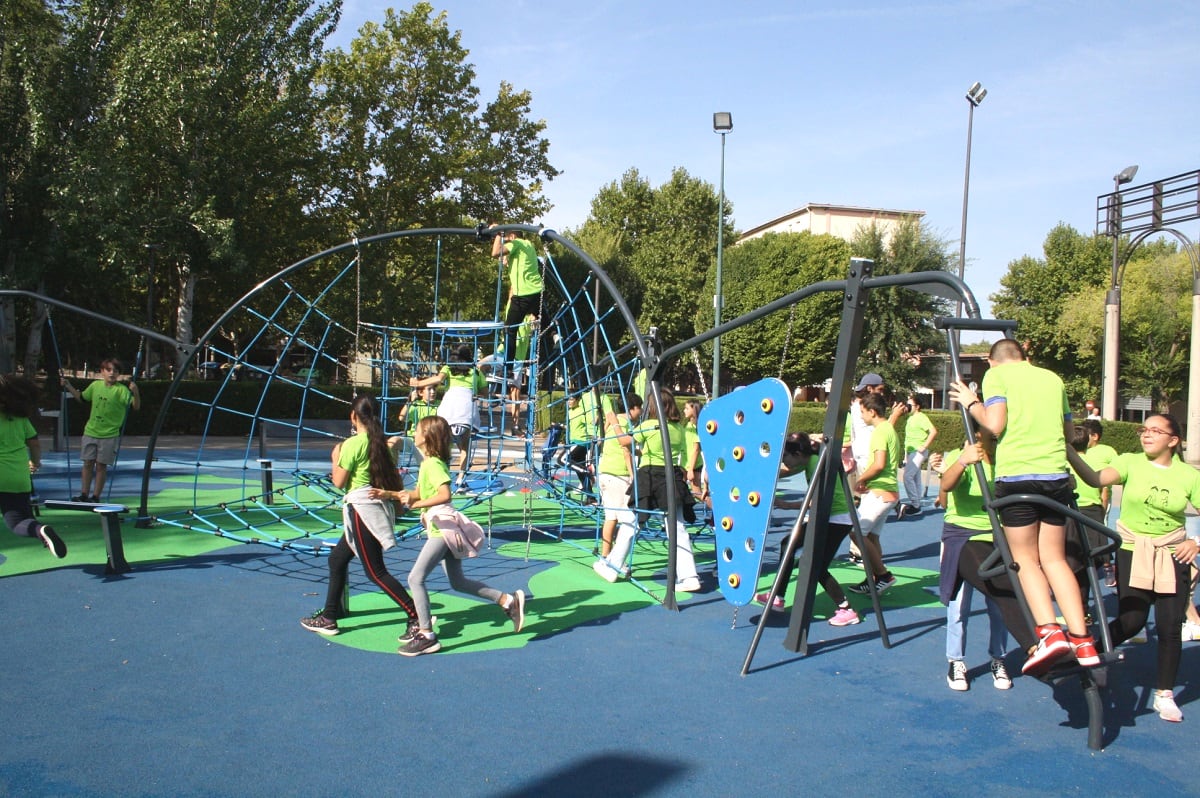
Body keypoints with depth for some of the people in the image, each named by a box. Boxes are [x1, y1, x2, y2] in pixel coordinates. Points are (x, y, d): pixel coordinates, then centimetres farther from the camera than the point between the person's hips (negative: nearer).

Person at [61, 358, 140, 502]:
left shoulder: (121, 389, -11)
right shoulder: (95, 385, 3)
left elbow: (135, 406, -19)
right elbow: (82, 397, 22)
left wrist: (135, 392, -35)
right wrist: (69, 387, 14)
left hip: (109, 435, -4)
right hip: (90, 432, 4)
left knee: (101, 465, 2)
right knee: (88, 463, 9)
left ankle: (96, 496, 12)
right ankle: (84, 495, 19)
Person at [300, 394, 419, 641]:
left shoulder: (352, 444, -14)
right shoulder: (381, 443, 9)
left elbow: (339, 482, -8)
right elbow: (397, 481, 8)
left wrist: (335, 459, 5)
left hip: (361, 508, -9)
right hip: (378, 507, 9)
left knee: (376, 572, -6)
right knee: (337, 558, 21)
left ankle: (417, 617, -11)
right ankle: (329, 617, 29)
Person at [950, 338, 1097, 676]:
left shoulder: (996, 373, 4)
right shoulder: (1052, 377, 20)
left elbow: (995, 425, -8)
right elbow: (1069, 432, 24)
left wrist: (970, 403, 8)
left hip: (1017, 475, -4)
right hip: (1057, 475, 5)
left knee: (1026, 558, 3)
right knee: (1054, 558, 11)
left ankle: (1049, 632, -14)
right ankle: (1082, 641, 4)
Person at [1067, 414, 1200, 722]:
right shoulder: (1130, 462, -6)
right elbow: (1096, 479, -25)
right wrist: (1069, 452, -41)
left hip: (1173, 555, 1)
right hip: (1133, 551, -1)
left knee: (1170, 627, 1)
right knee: (1130, 620, -10)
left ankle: (1164, 694, 18)